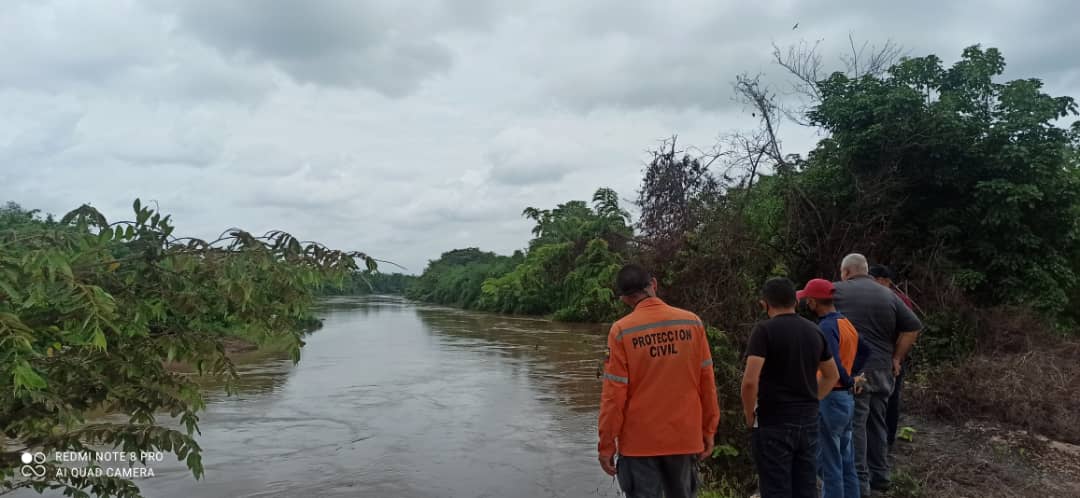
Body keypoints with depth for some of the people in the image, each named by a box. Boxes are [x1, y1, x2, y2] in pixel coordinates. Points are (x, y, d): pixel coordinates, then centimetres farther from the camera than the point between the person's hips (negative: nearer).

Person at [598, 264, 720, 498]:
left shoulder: (622, 331, -11)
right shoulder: (692, 322, -3)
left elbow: (614, 394, -10)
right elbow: (707, 383, 1)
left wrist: (607, 444, -2)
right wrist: (708, 430, 11)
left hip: (639, 441, -2)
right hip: (685, 437, 3)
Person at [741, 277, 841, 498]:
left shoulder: (764, 330, -12)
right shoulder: (814, 331, 8)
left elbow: (750, 381, -20)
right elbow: (832, 376, 20)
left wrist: (750, 416, -6)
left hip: (774, 424, -6)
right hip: (808, 422, 6)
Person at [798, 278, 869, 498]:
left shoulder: (826, 327, -18)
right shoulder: (846, 323, 9)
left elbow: (833, 366, -26)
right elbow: (863, 351, 19)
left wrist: (847, 382, -8)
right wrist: (851, 375, 12)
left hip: (829, 401, -9)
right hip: (847, 399, 9)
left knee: (829, 466, 0)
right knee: (847, 465, 17)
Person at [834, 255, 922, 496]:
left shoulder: (838, 290, -1)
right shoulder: (889, 295, 11)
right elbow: (914, 327, 8)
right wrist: (896, 358, 11)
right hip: (882, 370, 5)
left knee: (855, 425, -2)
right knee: (877, 423, 16)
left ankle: (860, 482, -2)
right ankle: (879, 475, 25)